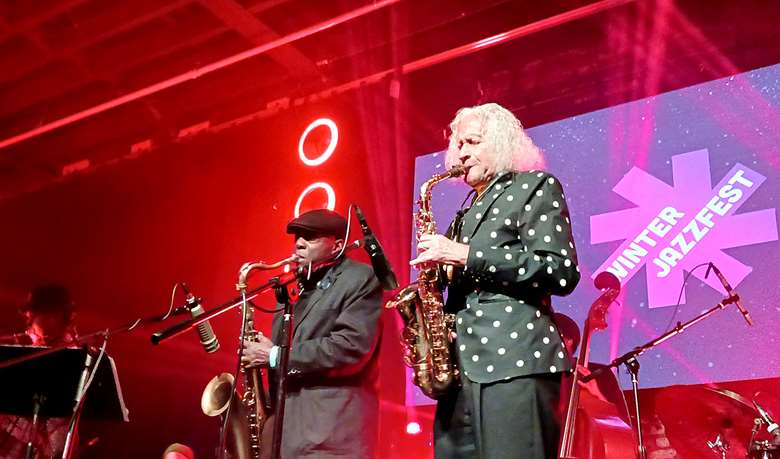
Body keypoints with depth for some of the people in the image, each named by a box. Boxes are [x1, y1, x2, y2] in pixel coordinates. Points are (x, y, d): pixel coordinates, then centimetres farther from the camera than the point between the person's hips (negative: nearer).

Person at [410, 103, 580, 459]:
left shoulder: (536, 186, 5)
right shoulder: (467, 215, 26)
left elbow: (561, 271, -10)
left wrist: (466, 255, -12)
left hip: (516, 365, -7)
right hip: (461, 368, 7)